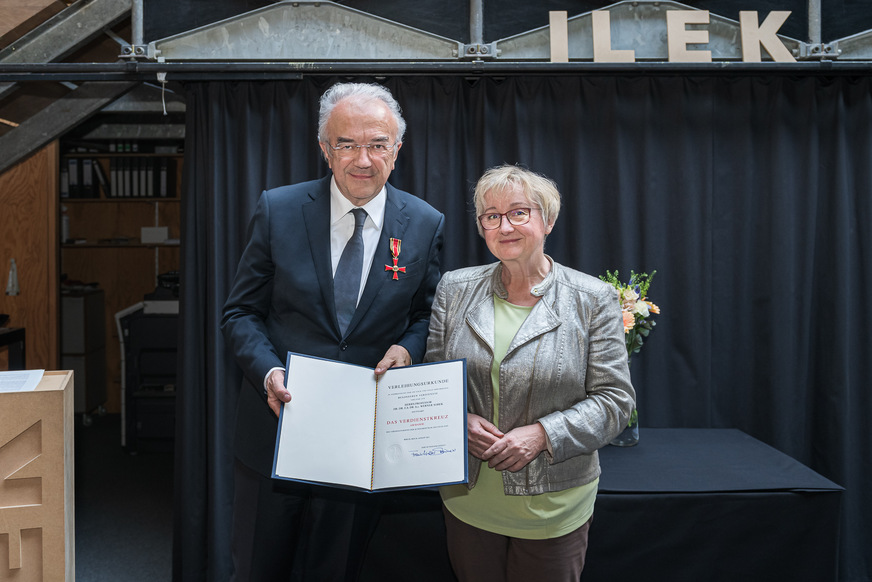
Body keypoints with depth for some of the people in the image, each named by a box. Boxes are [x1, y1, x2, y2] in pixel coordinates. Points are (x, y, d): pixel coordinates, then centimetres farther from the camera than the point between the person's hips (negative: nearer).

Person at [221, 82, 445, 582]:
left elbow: (426, 314, 8)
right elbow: (241, 312, -1)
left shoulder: (425, 225, -4)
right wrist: (268, 371, -18)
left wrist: (409, 348, -13)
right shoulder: (278, 210, -6)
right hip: (277, 426, 1)